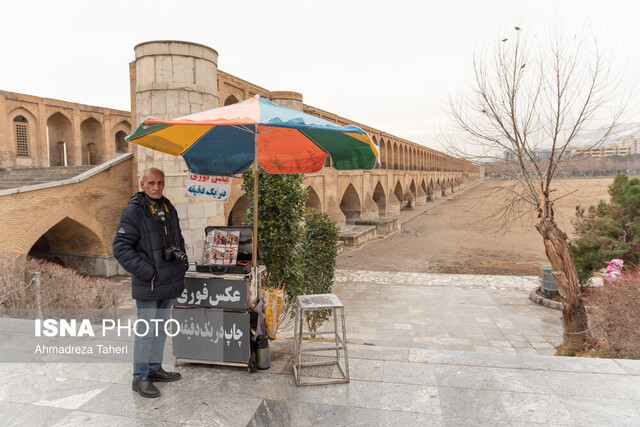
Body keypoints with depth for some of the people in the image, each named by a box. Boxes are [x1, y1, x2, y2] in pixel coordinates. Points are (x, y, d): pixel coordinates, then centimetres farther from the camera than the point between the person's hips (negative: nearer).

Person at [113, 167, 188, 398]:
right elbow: (121, 248, -16)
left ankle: (155, 368, 33)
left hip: (169, 281, 8)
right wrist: (147, 271, -19)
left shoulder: (168, 208, 11)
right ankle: (140, 377, 15)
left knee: (161, 327, 18)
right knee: (146, 330, 0)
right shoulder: (133, 211, -13)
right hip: (148, 284, -7)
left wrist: (182, 257, 8)